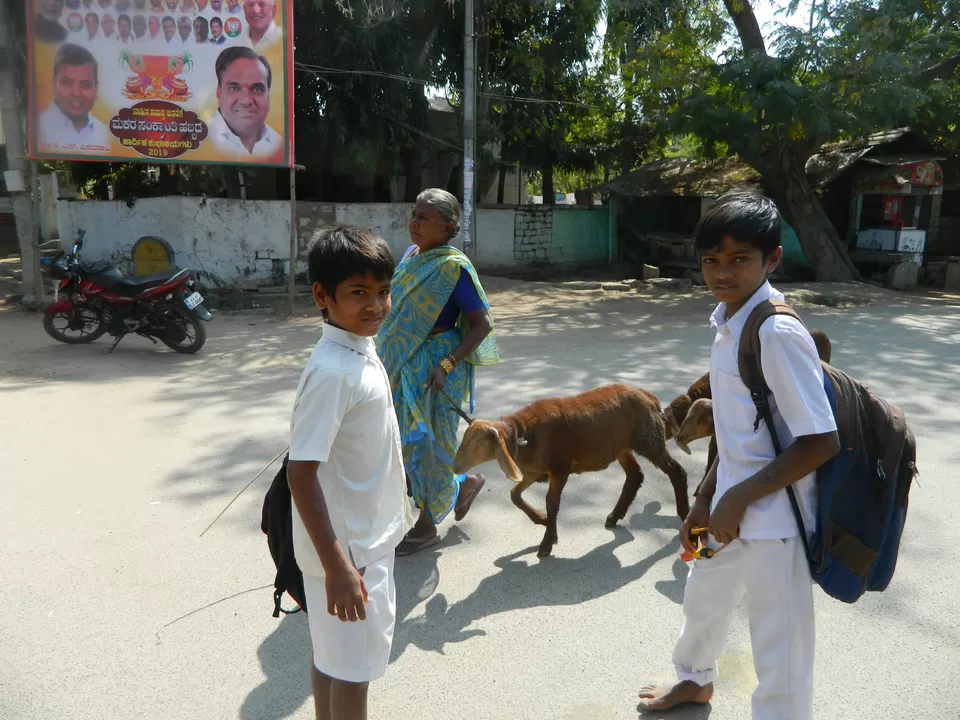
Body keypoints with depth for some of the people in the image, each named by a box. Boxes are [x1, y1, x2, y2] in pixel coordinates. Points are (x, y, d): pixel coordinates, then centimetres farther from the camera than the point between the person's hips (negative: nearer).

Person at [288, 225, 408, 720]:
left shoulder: (362, 350, 2)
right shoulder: (333, 371, -26)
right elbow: (300, 472, -27)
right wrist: (337, 566, -26)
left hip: (366, 535, 8)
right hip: (346, 546, -8)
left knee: (333, 656, 23)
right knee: (353, 665, 9)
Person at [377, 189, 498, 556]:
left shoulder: (453, 267, -17)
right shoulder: (410, 255, 5)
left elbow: (482, 324, -18)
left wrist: (446, 366, -24)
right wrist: (392, 358, 17)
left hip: (435, 368, -8)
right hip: (406, 365, 8)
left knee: (428, 442, 5)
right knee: (411, 439, 16)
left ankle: (427, 525, 25)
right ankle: (464, 484, 38)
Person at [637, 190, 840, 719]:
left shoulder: (778, 333, -23)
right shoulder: (727, 323, 3)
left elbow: (821, 442, -23)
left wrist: (739, 498, -18)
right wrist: (705, 500, 10)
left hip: (774, 520, -9)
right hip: (731, 508, 9)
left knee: (780, 660, 4)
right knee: (703, 598, 30)